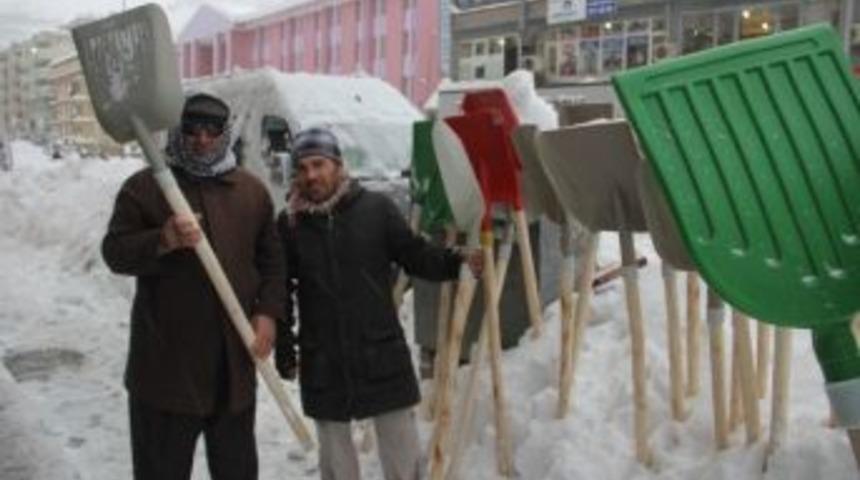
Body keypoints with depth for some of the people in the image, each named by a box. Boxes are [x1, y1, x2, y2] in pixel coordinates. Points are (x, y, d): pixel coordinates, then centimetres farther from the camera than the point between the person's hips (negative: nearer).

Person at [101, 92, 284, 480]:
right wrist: (163, 240, -25)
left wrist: (267, 312, -2)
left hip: (234, 356, 3)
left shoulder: (252, 190, 9)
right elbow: (115, 252, -7)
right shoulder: (144, 186, -2)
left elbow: (271, 261, 12)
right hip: (166, 353, -3)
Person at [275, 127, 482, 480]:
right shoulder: (289, 224, 0)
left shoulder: (376, 208, -4)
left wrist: (459, 261, -17)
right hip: (322, 363, 1)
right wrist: (284, 349, 5)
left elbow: (415, 255, -1)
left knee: (402, 450, 9)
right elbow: (280, 292, 5)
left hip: (382, 354, -1)